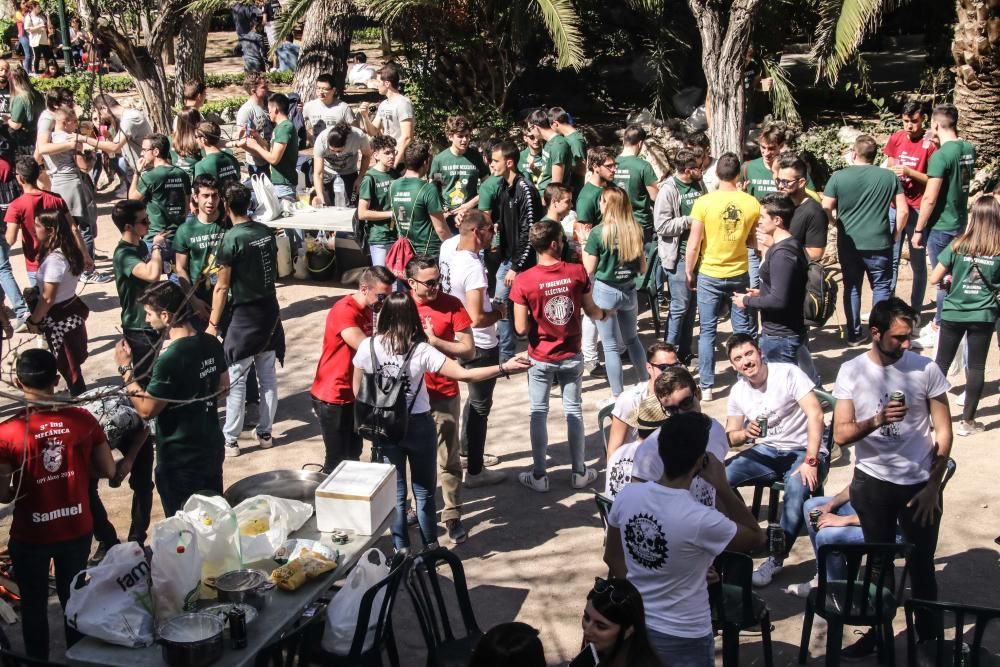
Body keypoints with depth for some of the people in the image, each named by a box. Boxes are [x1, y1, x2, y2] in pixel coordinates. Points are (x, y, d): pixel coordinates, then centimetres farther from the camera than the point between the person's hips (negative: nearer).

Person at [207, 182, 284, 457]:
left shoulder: (232, 239, -16)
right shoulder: (266, 231, 2)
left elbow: (222, 287, -14)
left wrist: (213, 324, -8)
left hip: (245, 314, -6)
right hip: (270, 309, 6)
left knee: (236, 379, 2)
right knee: (268, 375, 13)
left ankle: (230, 440, 7)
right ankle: (265, 433, 21)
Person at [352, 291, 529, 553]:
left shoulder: (367, 346, -10)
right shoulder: (421, 350, -18)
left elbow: (358, 391, 0)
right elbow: (465, 374, -21)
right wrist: (504, 368, -16)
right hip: (418, 425, -2)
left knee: (394, 491, 15)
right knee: (424, 489, 15)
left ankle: (401, 549, 22)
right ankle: (431, 548, 24)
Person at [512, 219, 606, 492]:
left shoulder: (523, 281, -17)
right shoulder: (577, 272, -12)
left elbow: (521, 328, -15)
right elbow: (591, 311, 1)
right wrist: (604, 314, 23)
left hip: (541, 359, -1)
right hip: (572, 356, 2)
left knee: (539, 414, 11)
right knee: (574, 411, 14)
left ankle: (539, 476, 18)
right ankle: (579, 473, 24)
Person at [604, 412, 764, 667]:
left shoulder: (627, 495, -13)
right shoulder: (700, 519, -28)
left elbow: (612, 557, 3)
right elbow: (756, 537, -8)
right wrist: (723, 487, -13)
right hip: (683, 638, -4)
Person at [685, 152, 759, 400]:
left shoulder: (703, 203, -13)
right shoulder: (752, 203, -7)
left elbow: (693, 244, -11)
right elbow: (752, 241, 5)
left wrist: (689, 273, 2)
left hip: (709, 275, -1)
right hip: (740, 274, 1)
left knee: (707, 331, 8)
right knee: (744, 331, 12)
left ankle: (706, 386, 10)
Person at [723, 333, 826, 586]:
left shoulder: (788, 373, -14)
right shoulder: (738, 392, 3)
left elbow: (815, 414, -20)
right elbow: (730, 437, 6)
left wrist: (810, 462, -27)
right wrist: (745, 434, -19)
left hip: (803, 451, -5)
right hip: (766, 451, 5)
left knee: (797, 488, -37)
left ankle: (776, 560, -22)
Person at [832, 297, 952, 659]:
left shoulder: (926, 369, -8)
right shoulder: (852, 371, -6)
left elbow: (943, 431, -2)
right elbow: (840, 434, -9)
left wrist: (933, 486, -5)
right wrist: (877, 420, -28)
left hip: (919, 483, -1)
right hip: (872, 483, 1)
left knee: (921, 565, 8)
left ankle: (929, 637, 26)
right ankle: (878, 632, 31)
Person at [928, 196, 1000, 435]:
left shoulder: (958, 245, -7)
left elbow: (934, 278, -6)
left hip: (953, 313, 1)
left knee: (941, 362, 12)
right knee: (976, 366, 7)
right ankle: (967, 420, 11)